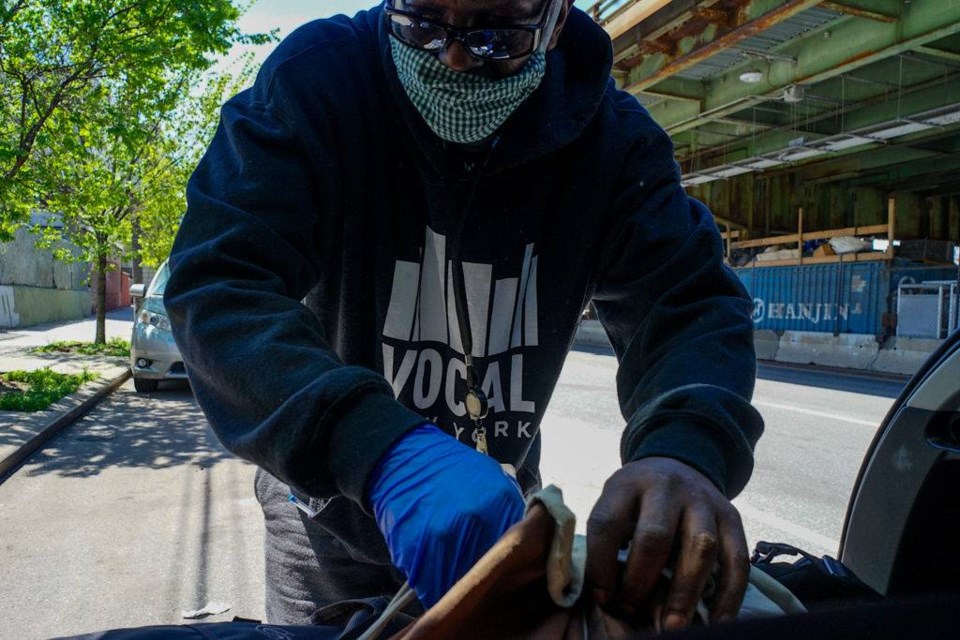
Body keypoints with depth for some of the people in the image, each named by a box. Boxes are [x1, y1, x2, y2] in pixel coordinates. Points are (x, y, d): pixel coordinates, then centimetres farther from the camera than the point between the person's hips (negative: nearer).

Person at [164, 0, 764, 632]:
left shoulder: (610, 135, -14)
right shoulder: (315, 79, -21)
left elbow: (692, 304, -20)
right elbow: (218, 283, -32)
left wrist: (684, 450, -43)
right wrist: (384, 448, -48)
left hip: (498, 506, 3)